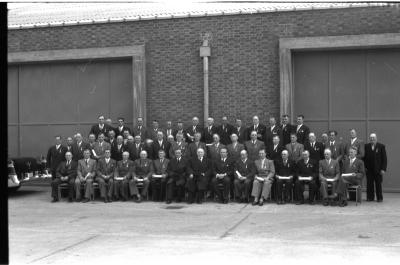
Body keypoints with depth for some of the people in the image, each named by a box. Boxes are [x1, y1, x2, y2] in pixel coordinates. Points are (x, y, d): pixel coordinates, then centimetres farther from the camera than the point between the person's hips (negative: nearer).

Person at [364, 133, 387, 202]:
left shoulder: (381, 146, -1)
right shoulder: (366, 146, 6)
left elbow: (384, 158, -3)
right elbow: (364, 157, 7)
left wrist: (383, 169, -10)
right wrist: (364, 167, -2)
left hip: (378, 169, -2)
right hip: (369, 169, 2)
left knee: (378, 184, 3)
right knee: (369, 183, 2)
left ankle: (379, 198, 13)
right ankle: (370, 197, 12)